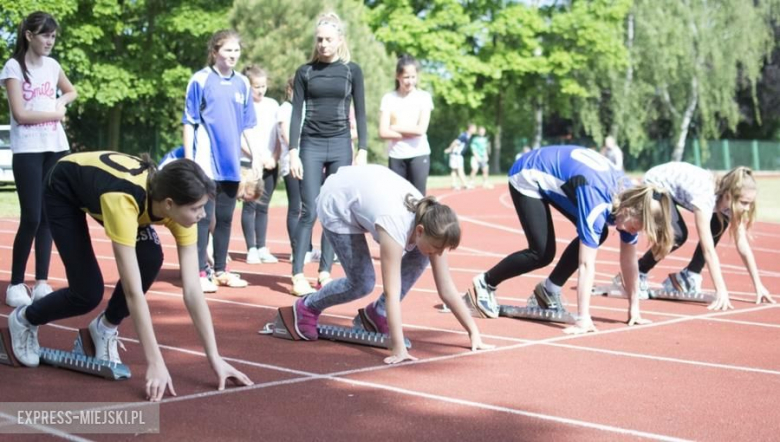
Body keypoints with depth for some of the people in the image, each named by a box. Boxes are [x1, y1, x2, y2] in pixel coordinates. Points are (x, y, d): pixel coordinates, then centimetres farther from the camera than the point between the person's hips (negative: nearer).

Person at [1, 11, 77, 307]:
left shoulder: (52, 65, 9)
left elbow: (71, 91, 28)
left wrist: (60, 102, 7)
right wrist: (54, 114, -4)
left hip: (56, 148, 6)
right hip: (28, 151, -6)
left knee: (48, 216, 5)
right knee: (31, 218, -9)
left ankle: (42, 283, 10)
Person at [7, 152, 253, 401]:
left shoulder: (178, 205, -28)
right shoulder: (123, 201, -44)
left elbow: (192, 289, -27)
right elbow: (133, 291, -44)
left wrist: (215, 358, -30)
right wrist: (155, 364, -44)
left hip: (99, 180, 5)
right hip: (65, 190, -5)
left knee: (150, 259, -18)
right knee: (88, 293, -11)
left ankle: (105, 327, 8)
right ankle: (24, 319, 20)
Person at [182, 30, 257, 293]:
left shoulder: (242, 83, 8)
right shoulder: (201, 80, -5)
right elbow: (189, 122, -4)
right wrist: (188, 159, -8)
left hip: (231, 162, 5)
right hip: (206, 162, -5)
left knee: (225, 218, 11)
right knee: (203, 217, -3)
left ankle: (220, 270, 21)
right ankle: (200, 272, 3)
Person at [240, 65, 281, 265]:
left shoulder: (273, 105, 10)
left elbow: (278, 135, 12)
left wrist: (274, 157, -1)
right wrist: (258, 158, -11)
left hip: (270, 164, 4)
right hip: (251, 163, -4)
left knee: (263, 206, 7)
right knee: (250, 205, -2)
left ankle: (262, 248, 12)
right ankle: (251, 249, 1)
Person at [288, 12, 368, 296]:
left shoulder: (352, 71, 5)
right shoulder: (305, 72, 4)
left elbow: (360, 113, 5)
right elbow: (296, 113, 1)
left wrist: (362, 150, -3)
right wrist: (293, 152, -7)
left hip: (340, 145, 1)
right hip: (311, 145, -1)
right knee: (310, 211, -6)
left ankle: (325, 272, 9)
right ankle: (297, 274, -3)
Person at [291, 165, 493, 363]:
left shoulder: (431, 226, -22)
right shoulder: (396, 226, -41)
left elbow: (447, 290, -15)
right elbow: (392, 292, -42)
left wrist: (474, 333, -18)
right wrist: (399, 349, -44)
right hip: (337, 203, -6)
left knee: (419, 256, -7)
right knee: (362, 283, -12)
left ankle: (378, 313, 11)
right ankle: (307, 307, 15)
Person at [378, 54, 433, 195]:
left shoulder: (424, 97, 1)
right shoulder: (389, 98, 2)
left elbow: (421, 129, -10)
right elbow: (384, 132, -7)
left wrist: (395, 127, -5)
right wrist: (411, 133, -9)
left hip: (419, 155, -1)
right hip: (396, 156, 1)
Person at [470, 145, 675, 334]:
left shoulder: (630, 199, -13)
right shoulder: (598, 202, -36)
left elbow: (629, 259, -4)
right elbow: (586, 264, -39)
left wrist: (634, 308, -3)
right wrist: (584, 318, -40)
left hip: (555, 174, 8)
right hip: (529, 177, -8)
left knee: (596, 236, -2)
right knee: (542, 253, -14)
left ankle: (549, 290, 12)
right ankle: (486, 283, 8)